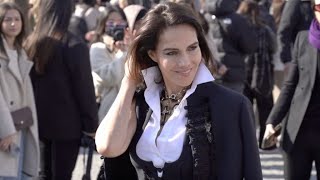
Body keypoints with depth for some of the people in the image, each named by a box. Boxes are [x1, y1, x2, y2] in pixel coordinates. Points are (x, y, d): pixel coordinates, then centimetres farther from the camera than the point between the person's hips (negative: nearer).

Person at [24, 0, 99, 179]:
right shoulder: (74, 46, -15)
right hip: (67, 123, -6)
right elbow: (84, 88, -13)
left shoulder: (31, 42, 3)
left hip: (40, 120, 6)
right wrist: (91, 123, -5)